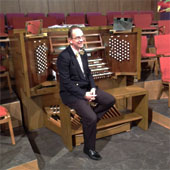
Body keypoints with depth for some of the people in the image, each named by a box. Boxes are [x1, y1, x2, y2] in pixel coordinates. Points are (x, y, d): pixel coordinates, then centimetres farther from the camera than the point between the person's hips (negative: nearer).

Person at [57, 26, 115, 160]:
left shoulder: (83, 53, 8)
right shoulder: (64, 57, -18)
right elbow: (66, 82, -20)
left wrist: (93, 88, -3)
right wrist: (84, 94, -21)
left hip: (86, 88, 8)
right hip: (71, 92, -8)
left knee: (110, 100, -4)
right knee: (91, 118, -21)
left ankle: (89, 119, 14)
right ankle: (89, 148, 4)